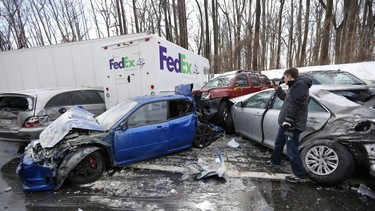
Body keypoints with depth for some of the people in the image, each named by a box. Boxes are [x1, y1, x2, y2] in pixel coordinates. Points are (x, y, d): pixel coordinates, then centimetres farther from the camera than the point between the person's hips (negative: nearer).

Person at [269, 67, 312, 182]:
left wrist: (288, 120, -26)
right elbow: (286, 98, 29)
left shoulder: (300, 84, -16)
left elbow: (297, 105, -25)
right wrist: (278, 89, 23)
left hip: (292, 125, -11)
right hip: (286, 123, 11)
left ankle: (300, 175, 14)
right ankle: (275, 161, 44)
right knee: (278, 143, 24)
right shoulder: (295, 85, 17)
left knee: (292, 151, -2)